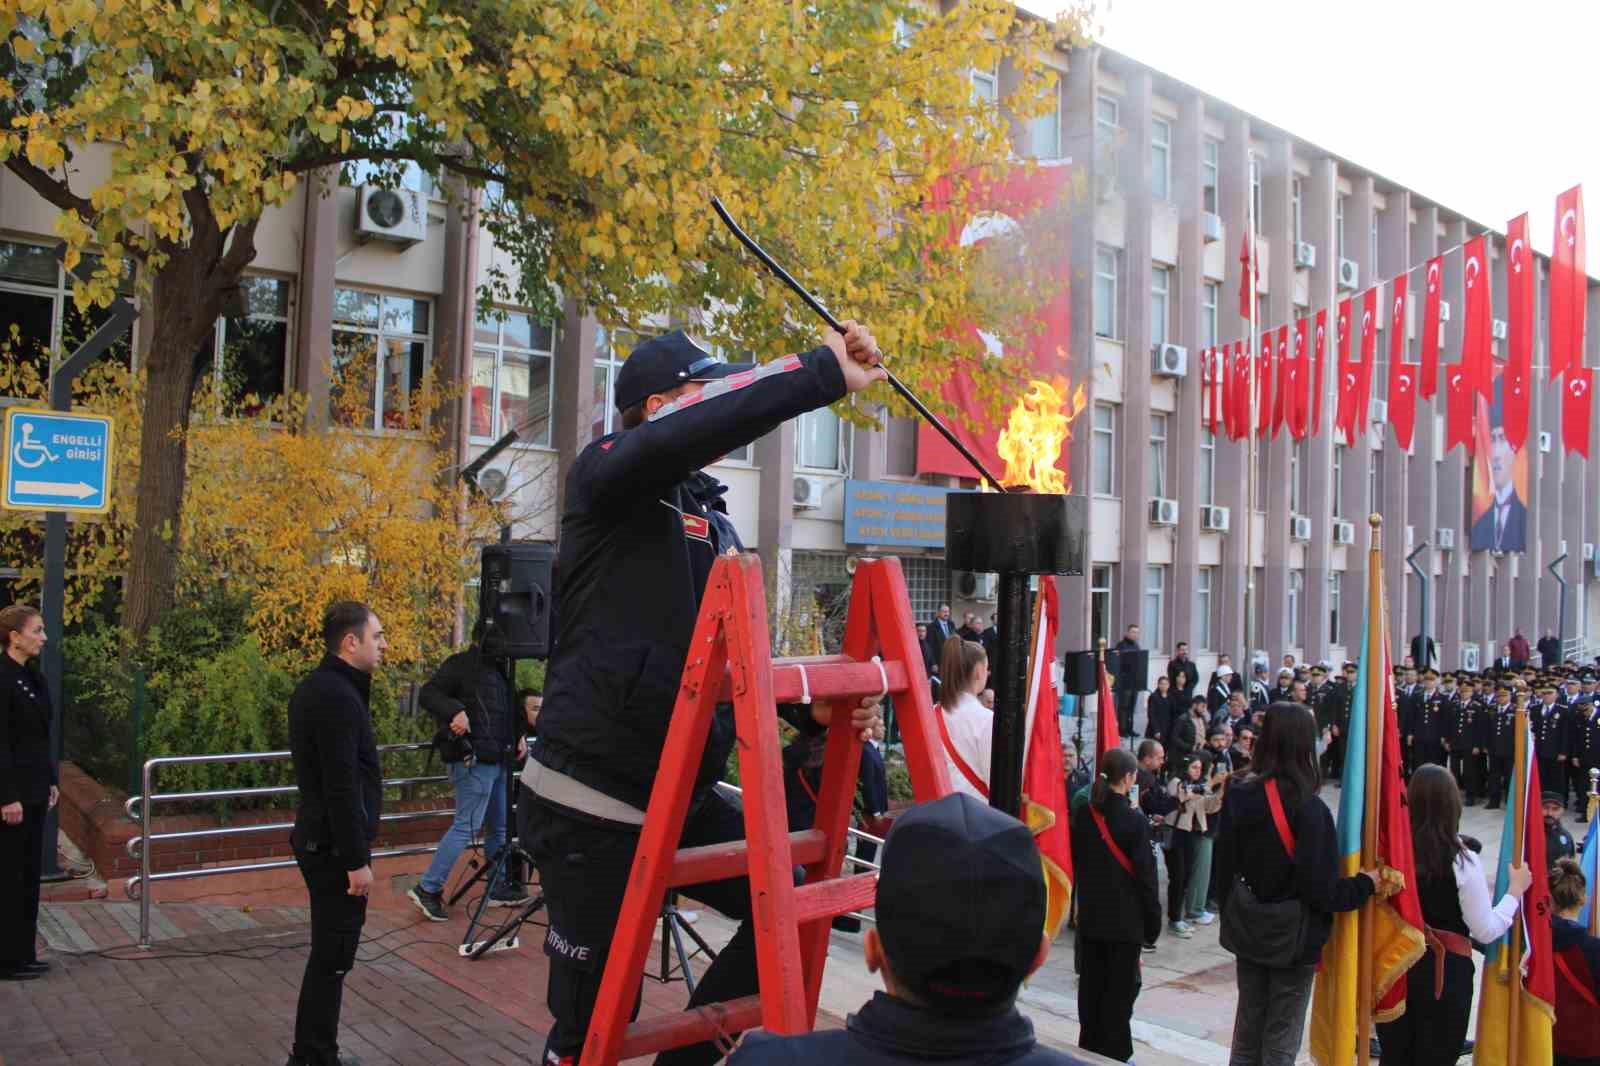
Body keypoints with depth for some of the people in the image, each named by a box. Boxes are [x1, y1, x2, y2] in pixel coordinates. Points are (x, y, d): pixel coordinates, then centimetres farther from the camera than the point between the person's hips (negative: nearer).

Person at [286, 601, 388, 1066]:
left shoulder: (314, 687, 11)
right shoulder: (337, 696, -20)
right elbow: (342, 787, -23)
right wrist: (356, 859, -20)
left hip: (317, 837, 10)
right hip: (336, 845, -10)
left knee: (327, 952, 17)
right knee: (332, 957, -2)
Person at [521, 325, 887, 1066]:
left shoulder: (711, 513, 13)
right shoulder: (604, 478, -9)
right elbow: (687, 432, -33)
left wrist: (811, 709, 0)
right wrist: (825, 371, -29)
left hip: (685, 800, 8)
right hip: (591, 810, -7)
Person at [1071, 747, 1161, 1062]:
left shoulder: (1083, 815, 1)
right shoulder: (1135, 820, -14)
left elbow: (1076, 862, 8)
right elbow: (1146, 875, -11)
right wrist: (1153, 920, -2)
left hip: (1090, 915, 5)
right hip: (1125, 919, -5)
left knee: (1091, 984, 14)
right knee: (1120, 988, 5)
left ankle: (1090, 1045, 24)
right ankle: (1114, 1052, 10)